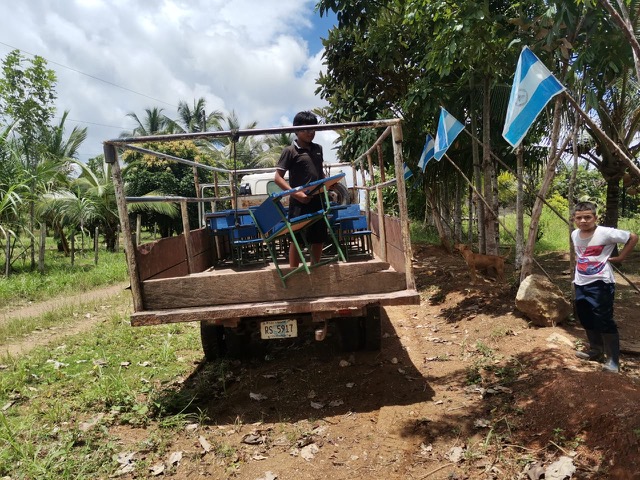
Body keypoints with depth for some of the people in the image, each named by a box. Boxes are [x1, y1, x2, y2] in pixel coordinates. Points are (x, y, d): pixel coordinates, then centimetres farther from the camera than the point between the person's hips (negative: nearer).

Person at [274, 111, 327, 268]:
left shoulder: (318, 148, 12)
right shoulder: (290, 151, -6)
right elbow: (278, 178, -9)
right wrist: (296, 193, -19)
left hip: (318, 200, 6)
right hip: (300, 203, -6)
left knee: (319, 238, 12)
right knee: (296, 239, -1)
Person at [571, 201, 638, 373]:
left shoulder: (605, 233, -18)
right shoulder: (574, 234, 2)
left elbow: (633, 237, -9)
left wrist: (620, 257, -9)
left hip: (600, 284, -7)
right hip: (581, 284, 7)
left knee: (604, 321, -5)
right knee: (586, 320, 17)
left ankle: (613, 360, 7)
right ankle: (596, 351, 35)